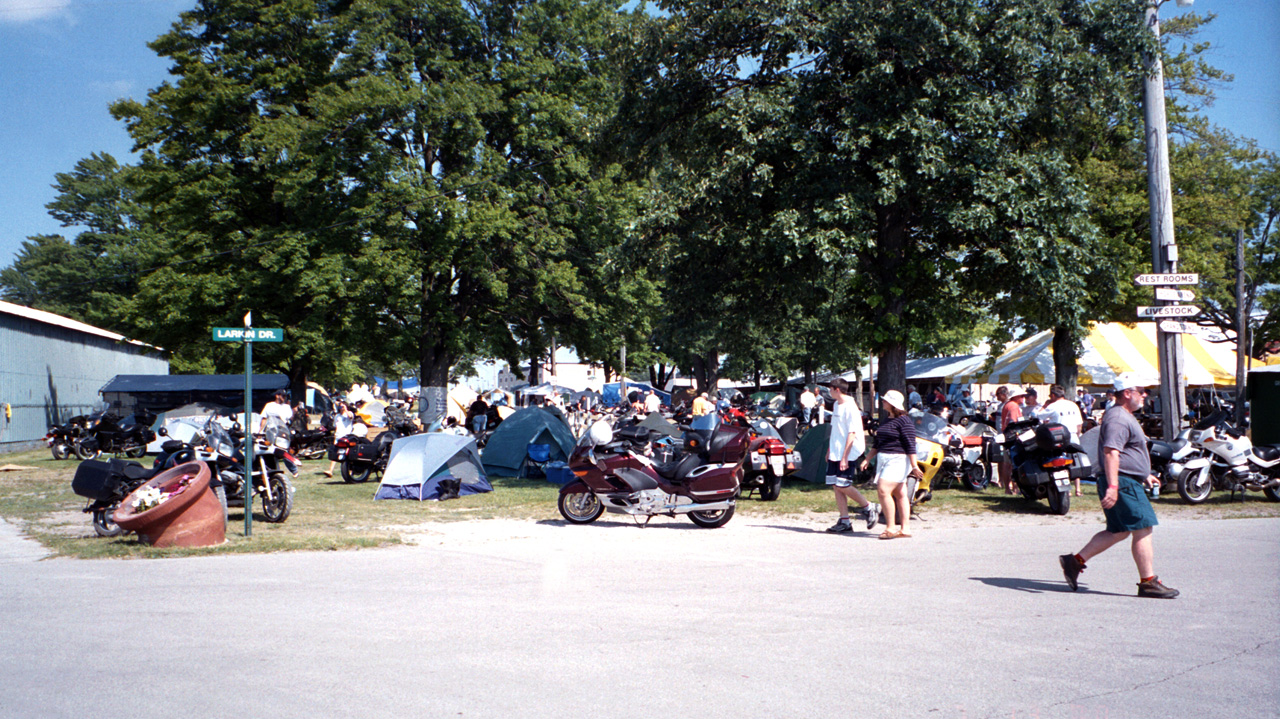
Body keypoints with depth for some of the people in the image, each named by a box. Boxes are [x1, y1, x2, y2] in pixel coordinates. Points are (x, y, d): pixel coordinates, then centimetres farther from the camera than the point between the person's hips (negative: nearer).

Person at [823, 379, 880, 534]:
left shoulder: (850, 407, -15)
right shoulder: (837, 404, 12)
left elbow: (852, 434, -19)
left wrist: (844, 457, -22)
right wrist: (829, 450, 22)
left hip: (848, 454, -9)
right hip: (835, 453, 9)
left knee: (842, 485, -11)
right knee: (836, 486, 5)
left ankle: (869, 508, 6)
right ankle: (844, 521, 10)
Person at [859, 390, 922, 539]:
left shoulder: (904, 421, -11)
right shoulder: (886, 421, 17)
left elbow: (910, 445, -15)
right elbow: (878, 444, 24)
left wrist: (914, 466, -18)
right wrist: (867, 458, 21)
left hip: (897, 460, -9)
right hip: (883, 459, 9)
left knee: (884, 490, -17)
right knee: (900, 494, 9)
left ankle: (891, 527, -11)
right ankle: (905, 528, 11)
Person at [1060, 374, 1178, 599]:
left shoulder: (1124, 417, 20)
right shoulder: (1118, 418, -16)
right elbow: (1111, 452, -27)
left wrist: (1145, 475, 33)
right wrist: (1112, 486, -34)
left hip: (1127, 482, 11)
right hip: (1124, 482, -11)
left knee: (1118, 531, 12)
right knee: (1142, 530, -5)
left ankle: (1075, 560, 13)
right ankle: (1148, 582, 2)